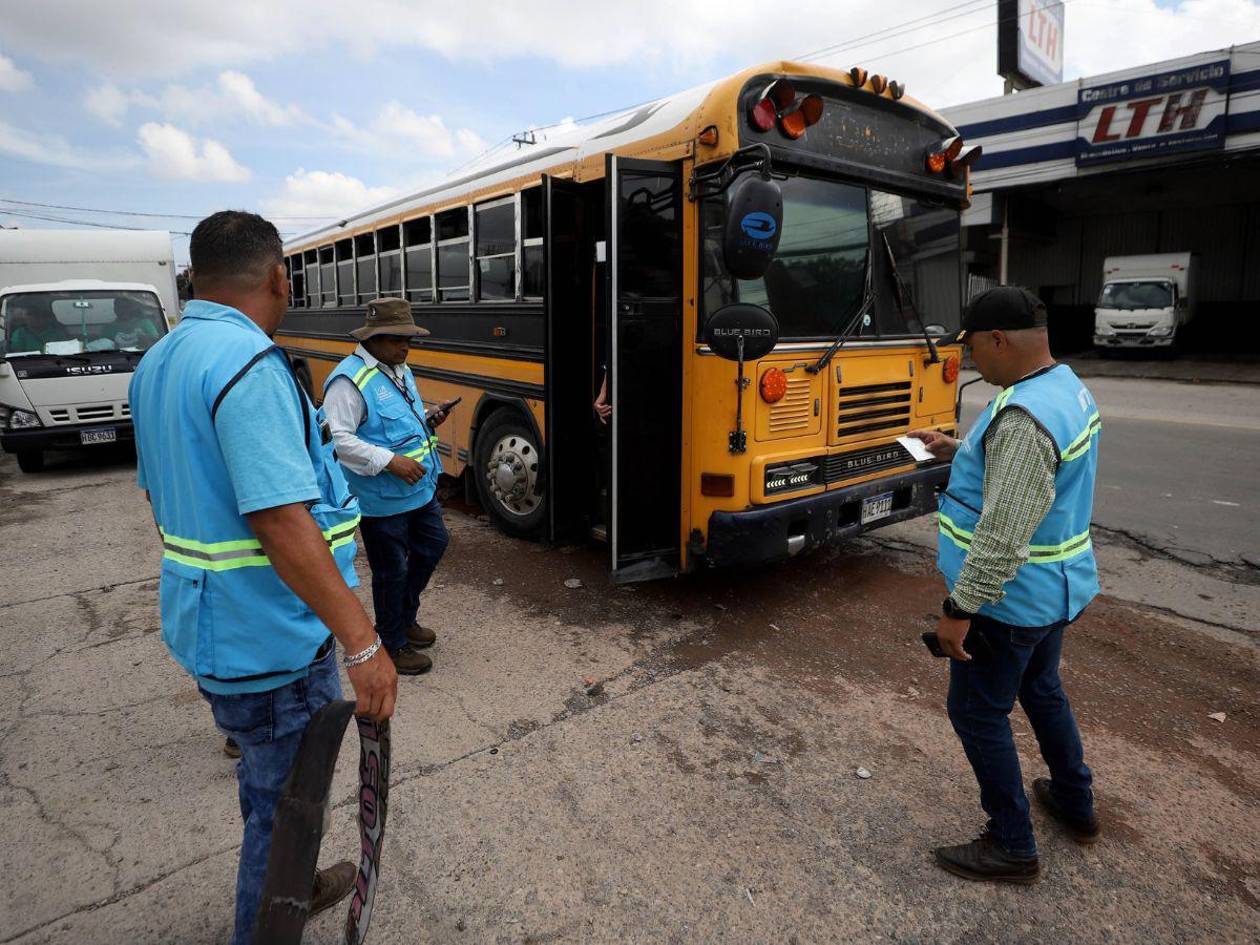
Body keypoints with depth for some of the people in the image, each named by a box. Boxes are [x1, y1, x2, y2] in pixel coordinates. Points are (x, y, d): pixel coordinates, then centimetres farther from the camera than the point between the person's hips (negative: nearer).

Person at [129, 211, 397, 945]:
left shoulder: (156, 364, 8)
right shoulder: (250, 365, -23)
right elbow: (282, 523, -30)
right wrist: (361, 641, -29)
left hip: (207, 625, 10)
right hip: (271, 639, -10)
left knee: (268, 783, 28)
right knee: (286, 803, 10)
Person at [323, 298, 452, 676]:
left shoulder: (399, 369, 10)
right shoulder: (349, 380, -19)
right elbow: (337, 438, -24)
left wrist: (428, 419, 2)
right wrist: (389, 461, -29)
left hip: (421, 487, 9)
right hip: (382, 499, -9)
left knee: (433, 545, 20)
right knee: (391, 571, 5)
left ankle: (405, 617, 41)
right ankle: (394, 644, 25)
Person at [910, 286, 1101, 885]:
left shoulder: (1024, 415, -29)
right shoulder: (1066, 385, 4)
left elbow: (1004, 537, -30)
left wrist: (960, 609, -24)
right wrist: (958, 451, 12)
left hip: (1010, 599, -10)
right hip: (1059, 588, 10)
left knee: (979, 713, 6)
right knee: (1041, 689, 27)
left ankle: (1011, 847, 22)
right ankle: (1076, 804, 47)